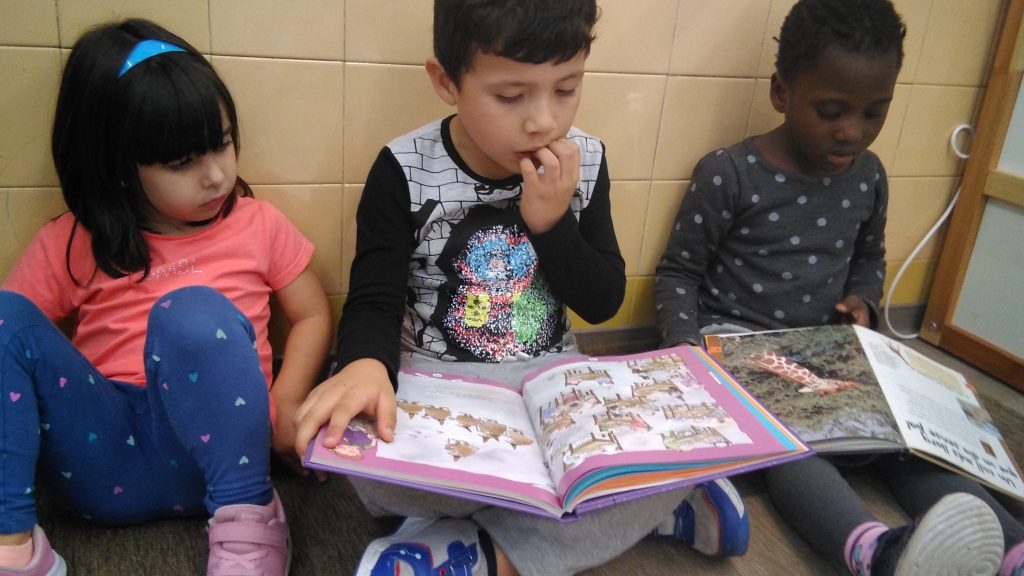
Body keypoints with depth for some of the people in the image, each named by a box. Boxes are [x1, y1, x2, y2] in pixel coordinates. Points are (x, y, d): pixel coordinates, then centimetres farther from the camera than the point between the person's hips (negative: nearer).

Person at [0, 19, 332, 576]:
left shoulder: (257, 224, 7)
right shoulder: (71, 243, 8)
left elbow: (312, 316, 9)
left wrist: (283, 406, -7)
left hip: (205, 448, -2)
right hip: (99, 457, 3)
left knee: (195, 311, -30)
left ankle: (247, 518, -24)